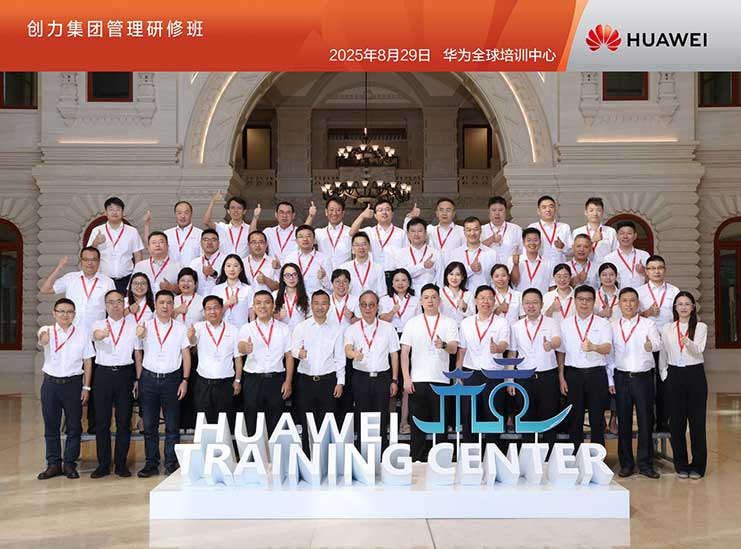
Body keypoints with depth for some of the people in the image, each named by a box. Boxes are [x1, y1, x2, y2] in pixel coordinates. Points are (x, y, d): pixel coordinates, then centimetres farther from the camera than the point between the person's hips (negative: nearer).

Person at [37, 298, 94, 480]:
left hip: (73, 383, 0)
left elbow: (88, 361, 3)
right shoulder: (47, 330, -2)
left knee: (74, 426, 5)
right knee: (51, 426, 9)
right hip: (51, 383, 0)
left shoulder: (82, 333, 0)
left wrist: (86, 387, -2)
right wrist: (43, 339, -53)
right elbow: (42, 340, -28)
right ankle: (54, 464, 20)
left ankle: (70, 464, 18)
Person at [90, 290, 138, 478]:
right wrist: (102, 334, -43)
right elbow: (96, 335, -18)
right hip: (103, 374, 0)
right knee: (101, 422, 4)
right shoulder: (99, 324, 8)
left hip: (125, 373, 0)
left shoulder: (133, 325, 9)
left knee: (124, 421, 3)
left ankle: (121, 464, 13)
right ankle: (103, 464, 13)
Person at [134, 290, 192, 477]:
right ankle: (151, 463, 14)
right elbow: (138, 354, 8)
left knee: (172, 424, 2)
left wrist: (185, 380, -4)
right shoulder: (144, 327, 5)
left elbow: (186, 355, 3)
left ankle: (171, 463, 11)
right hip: (148, 378, 1)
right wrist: (138, 379, 3)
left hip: (171, 379, -1)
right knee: (149, 425, 5)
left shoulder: (180, 328, 4)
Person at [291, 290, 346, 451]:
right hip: (306, 380, 0)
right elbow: (293, 349, -7)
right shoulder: (301, 327, 3)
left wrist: (340, 382, 1)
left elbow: (340, 358, 6)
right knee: (307, 422, 5)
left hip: (328, 380, 0)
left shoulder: (336, 330, 5)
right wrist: (299, 353, -31)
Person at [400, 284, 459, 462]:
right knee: (417, 422, 4)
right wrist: (406, 378, -4)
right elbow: (404, 352, 6)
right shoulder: (412, 323, 9)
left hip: (441, 380, -1)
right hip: (417, 380, 1)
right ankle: (417, 459, 12)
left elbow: (454, 349, -5)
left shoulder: (449, 323, 7)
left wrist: (444, 345, -28)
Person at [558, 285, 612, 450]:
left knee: (597, 418, 3)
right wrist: (561, 377, 2)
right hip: (573, 374, 2)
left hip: (597, 374, -1)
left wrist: (593, 347, -34)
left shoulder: (603, 323, 3)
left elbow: (607, 348, -12)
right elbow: (561, 352, 10)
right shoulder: (566, 325, 9)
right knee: (574, 418, 6)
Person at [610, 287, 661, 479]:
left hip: (643, 376, -1)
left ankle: (646, 463, 12)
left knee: (646, 420, 1)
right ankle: (626, 463, 14)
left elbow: (658, 343, -16)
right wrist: (610, 380, 4)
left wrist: (651, 345, -40)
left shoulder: (648, 324, 3)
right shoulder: (612, 326, 8)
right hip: (621, 377, 1)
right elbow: (609, 354, 9)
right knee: (624, 420, 5)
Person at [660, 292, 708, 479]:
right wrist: (664, 376, 5)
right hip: (674, 376, 2)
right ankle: (681, 464, 16)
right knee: (677, 421, 5)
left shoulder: (701, 327, -1)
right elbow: (662, 356, 13)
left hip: (695, 375, -2)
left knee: (697, 421, 1)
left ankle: (698, 465, 13)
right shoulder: (667, 328, 7)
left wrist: (687, 342, -38)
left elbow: (698, 350, -18)